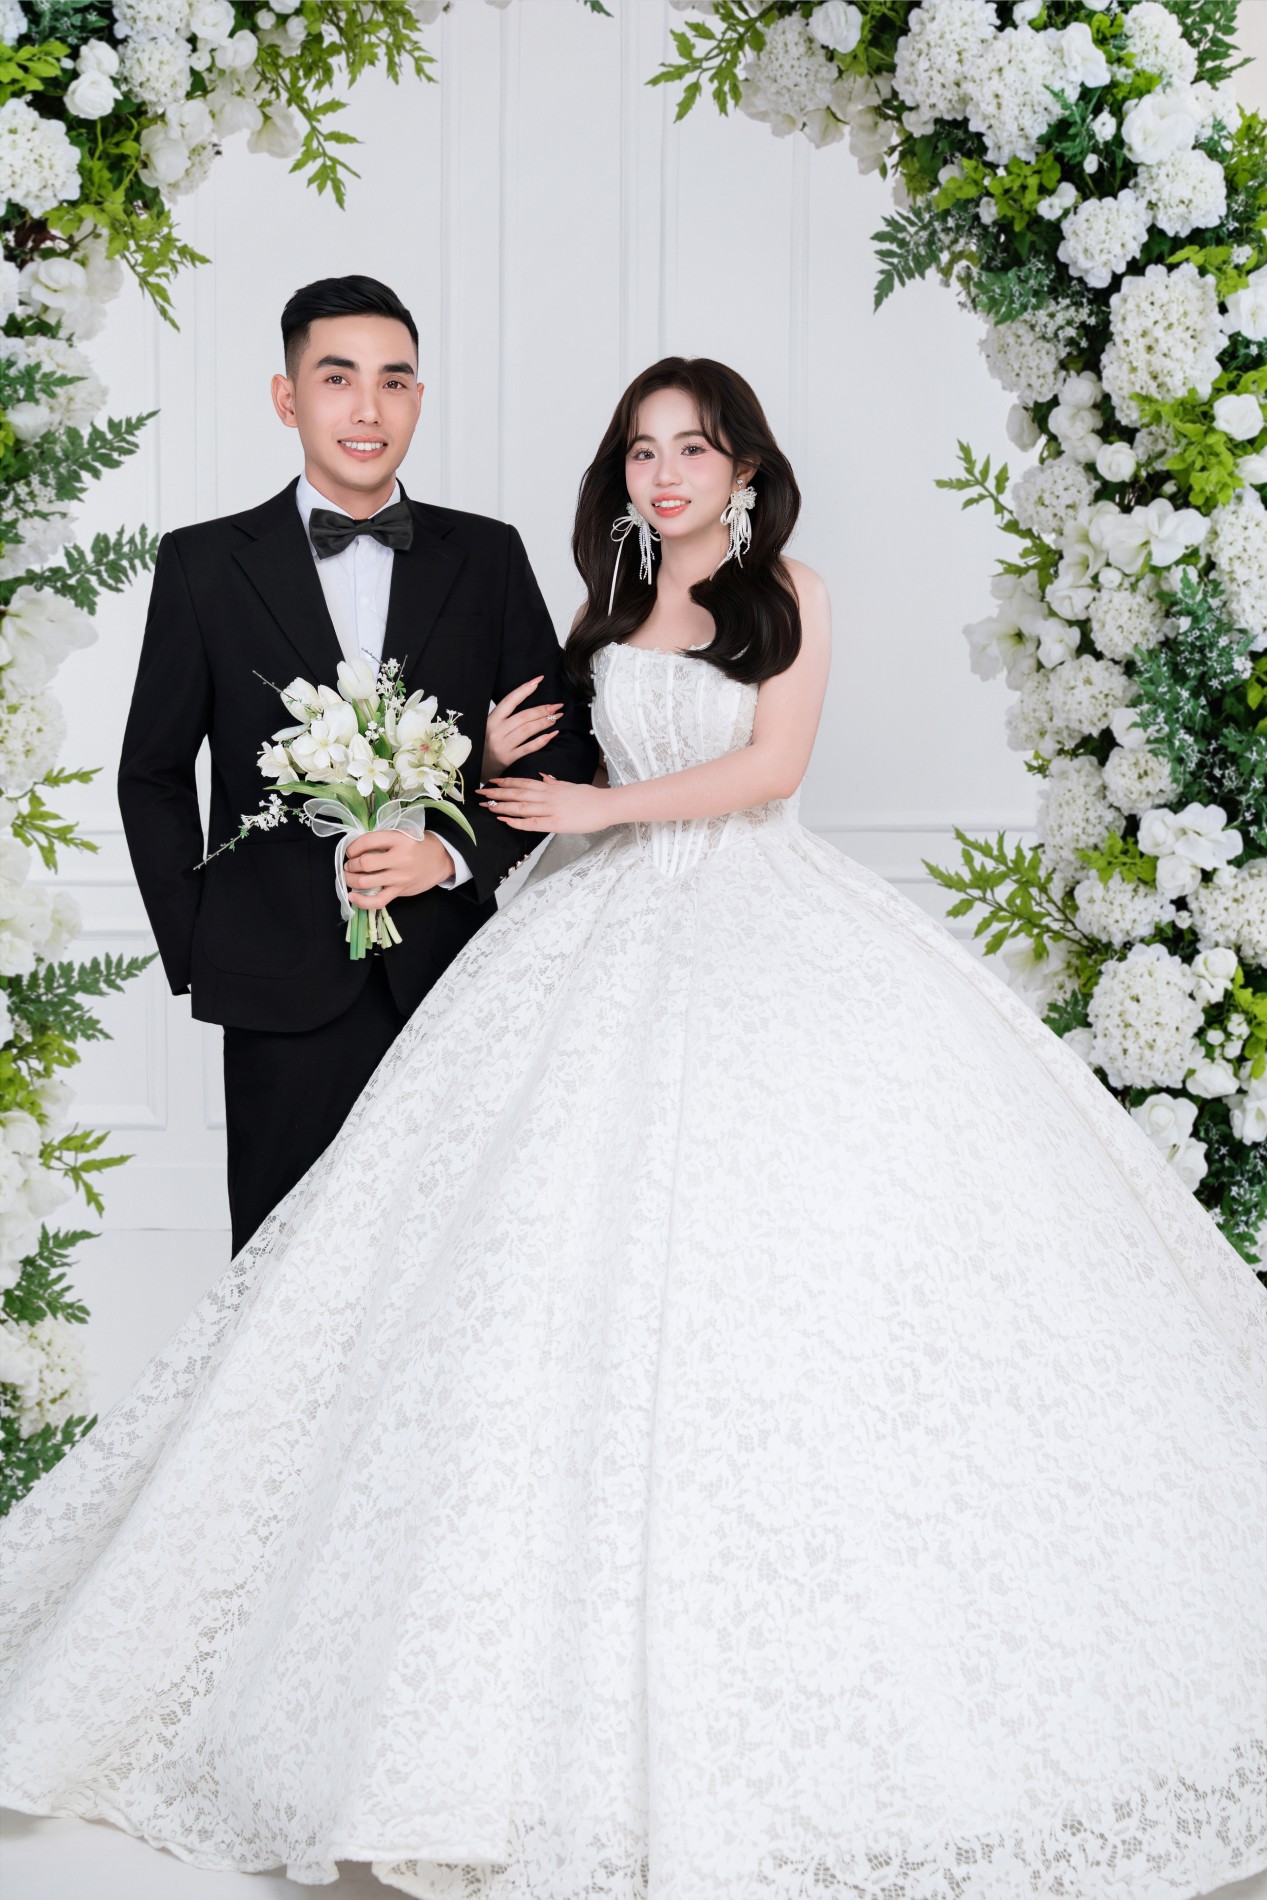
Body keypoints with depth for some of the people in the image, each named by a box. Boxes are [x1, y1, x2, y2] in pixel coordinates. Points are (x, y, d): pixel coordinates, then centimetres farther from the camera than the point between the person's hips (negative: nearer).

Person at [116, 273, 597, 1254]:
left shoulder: (487, 557, 7)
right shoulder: (206, 565, 2)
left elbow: (563, 744, 8)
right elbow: (154, 775, 8)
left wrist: (456, 852, -8)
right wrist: (197, 954, 3)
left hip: (451, 977, 1)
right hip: (286, 985, -1)